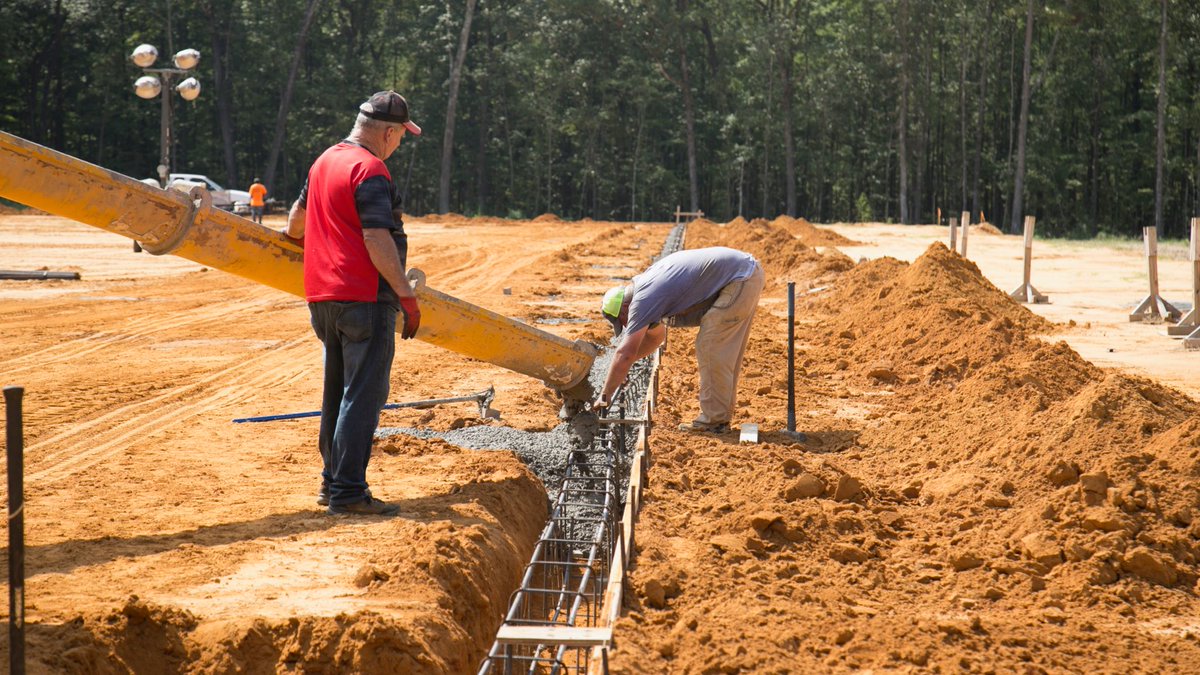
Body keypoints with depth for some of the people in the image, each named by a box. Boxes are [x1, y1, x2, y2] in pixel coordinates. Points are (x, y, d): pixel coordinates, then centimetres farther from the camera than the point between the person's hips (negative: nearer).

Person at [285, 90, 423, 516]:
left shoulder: (324, 162, 14)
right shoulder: (370, 170, -14)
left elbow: (297, 219, 30)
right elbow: (377, 241, -22)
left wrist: (294, 239, 52)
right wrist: (407, 296, -19)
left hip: (323, 296, 9)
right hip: (364, 297, -9)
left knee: (338, 391, 17)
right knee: (364, 393, -6)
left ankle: (333, 481, 23)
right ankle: (348, 491, -8)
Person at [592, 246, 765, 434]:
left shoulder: (644, 298, -14)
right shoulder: (646, 283, 15)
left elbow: (625, 353, -14)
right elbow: (656, 335, 31)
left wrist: (605, 396, -7)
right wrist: (620, 368, 26)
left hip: (741, 278, -10)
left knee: (710, 349, -6)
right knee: (726, 352, 16)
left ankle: (714, 419, -2)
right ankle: (721, 414, 23)